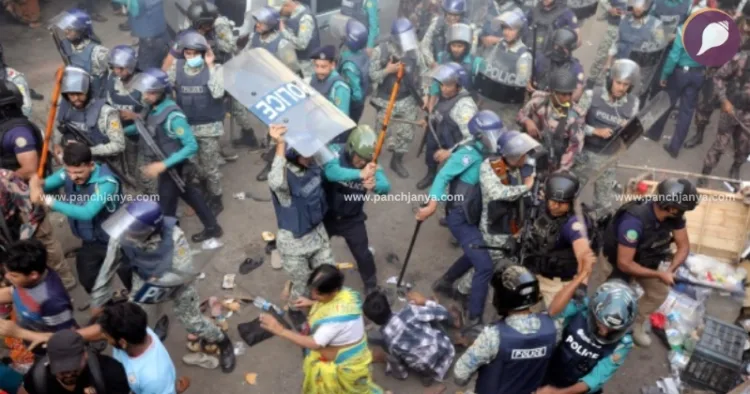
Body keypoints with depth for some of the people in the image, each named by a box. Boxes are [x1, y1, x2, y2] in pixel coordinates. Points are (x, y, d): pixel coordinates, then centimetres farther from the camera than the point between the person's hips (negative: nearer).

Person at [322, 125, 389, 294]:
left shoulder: (370, 163, -17)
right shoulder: (335, 151, -24)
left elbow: (386, 187, -30)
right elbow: (331, 172, -46)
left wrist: (375, 185, -55)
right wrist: (360, 174, -61)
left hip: (352, 218, 1)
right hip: (327, 215, -1)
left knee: (362, 254, 10)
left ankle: (371, 286, 37)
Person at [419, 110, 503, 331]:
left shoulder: (485, 154, 8)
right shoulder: (469, 153, -17)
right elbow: (443, 176, -24)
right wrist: (432, 205, -32)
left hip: (472, 216, 9)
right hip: (460, 218, -9)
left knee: (474, 256, 29)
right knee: (485, 265, -13)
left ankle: (445, 282, 51)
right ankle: (474, 321, -3)